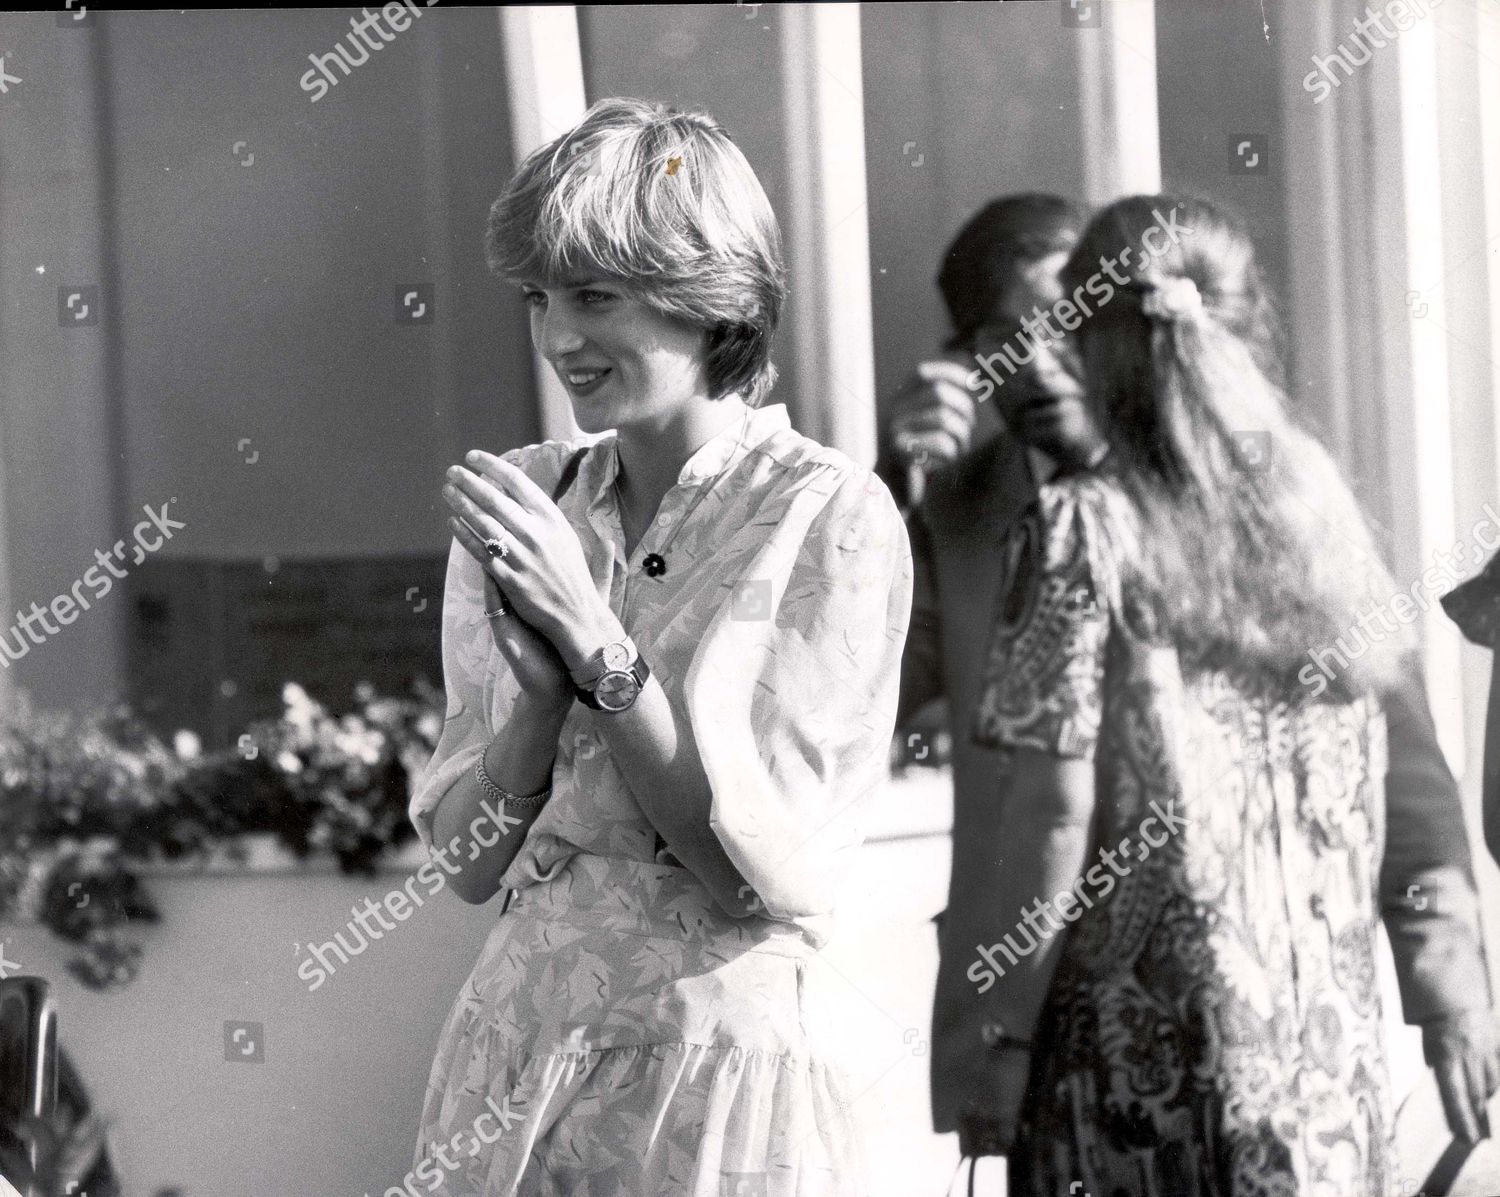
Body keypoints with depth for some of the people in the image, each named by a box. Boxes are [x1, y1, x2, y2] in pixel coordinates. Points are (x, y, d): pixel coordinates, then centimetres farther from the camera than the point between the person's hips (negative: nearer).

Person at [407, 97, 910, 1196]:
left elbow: (774, 875, -15)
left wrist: (594, 637, -20)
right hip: (518, 1060, 4)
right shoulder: (526, 503, 4)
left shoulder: (830, 517, -10)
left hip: (722, 1072, -4)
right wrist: (539, 685, -14)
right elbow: (472, 862, 3)